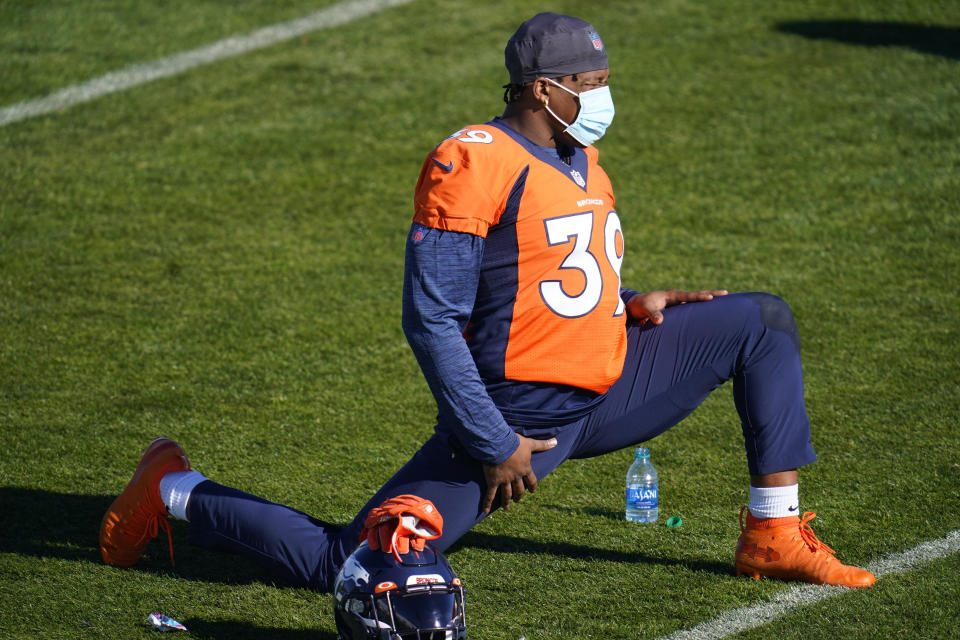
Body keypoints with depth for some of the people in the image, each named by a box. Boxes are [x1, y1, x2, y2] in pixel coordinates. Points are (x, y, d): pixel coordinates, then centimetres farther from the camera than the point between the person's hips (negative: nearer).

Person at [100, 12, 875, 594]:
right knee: (348, 568, -11)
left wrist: (628, 305, 5)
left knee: (763, 321, 9)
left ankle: (775, 536, 9)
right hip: (516, 413, -8)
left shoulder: (581, 160, 13)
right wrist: (493, 445, -18)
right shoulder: (474, 162, -16)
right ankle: (175, 492, 12)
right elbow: (432, 321, -19)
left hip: (606, 389, 8)